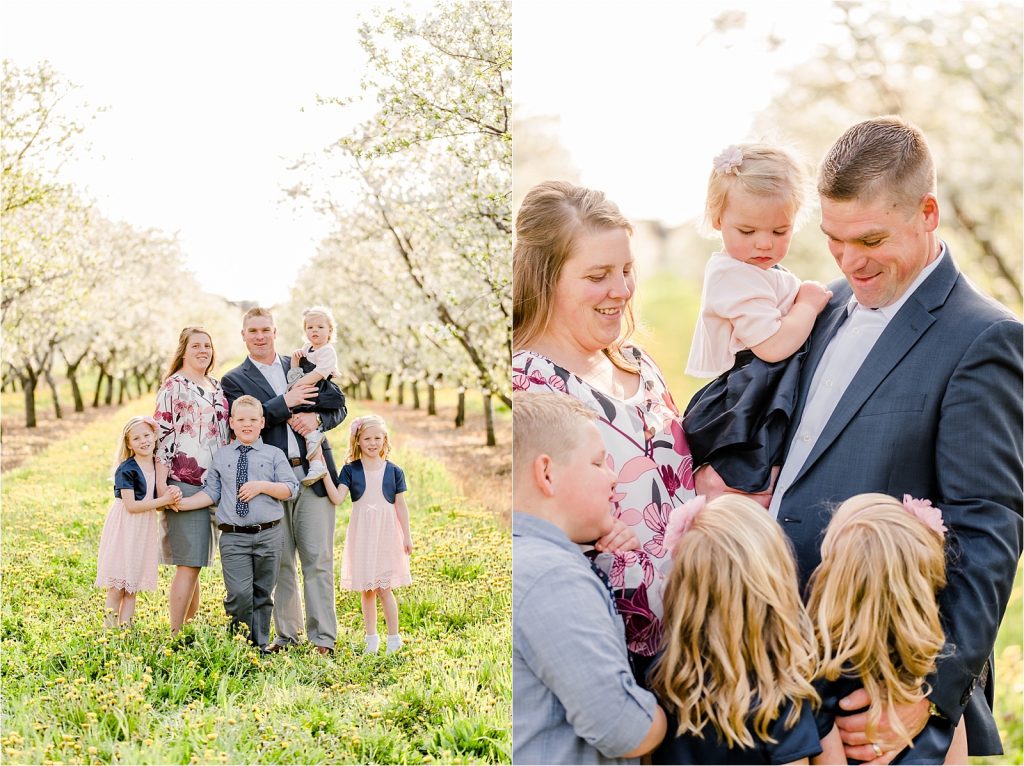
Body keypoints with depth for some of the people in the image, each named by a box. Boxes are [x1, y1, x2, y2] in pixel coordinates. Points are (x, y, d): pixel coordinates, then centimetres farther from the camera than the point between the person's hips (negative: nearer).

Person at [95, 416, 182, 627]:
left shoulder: (159, 465, 5)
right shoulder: (126, 469, -13)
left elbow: (159, 505, 2)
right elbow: (131, 506, -19)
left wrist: (171, 497, -20)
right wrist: (163, 500, -19)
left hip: (145, 529, 6)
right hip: (123, 528, -6)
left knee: (133, 585, 10)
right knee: (117, 583, -3)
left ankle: (125, 626, 16)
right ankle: (109, 625, 4)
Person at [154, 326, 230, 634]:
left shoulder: (217, 387, 17)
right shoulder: (174, 386, -4)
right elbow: (161, 436, -9)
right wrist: (163, 486, -16)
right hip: (185, 484, -7)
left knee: (194, 564, 11)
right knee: (189, 564, -8)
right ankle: (176, 634, -2)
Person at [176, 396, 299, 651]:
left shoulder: (274, 454, 6)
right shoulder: (221, 456, 10)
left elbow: (291, 489, -1)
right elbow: (211, 493, 8)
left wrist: (262, 486, -13)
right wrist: (183, 503, -3)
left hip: (268, 535, 0)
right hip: (233, 537, 0)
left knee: (263, 594, 9)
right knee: (239, 594, -9)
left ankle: (260, 646, 20)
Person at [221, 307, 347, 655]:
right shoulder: (235, 380, 7)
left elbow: (338, 408, 15)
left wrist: (316, 418, -7)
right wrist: (285, 402, -15)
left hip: (313, 475, 1)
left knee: (318, 558, -2)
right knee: (280, 561, 6)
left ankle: (323, 638, 1)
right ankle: (286, 634, 18)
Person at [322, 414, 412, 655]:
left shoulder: (394, 471, 1)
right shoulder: (350, 470, 1)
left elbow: (400, 505, 4)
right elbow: (337, 498, -10)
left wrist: (407, 536, 3)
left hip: (386, 533, -1)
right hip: (361, 534, 1)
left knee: (384, 588, -2)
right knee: (366, 590, 8)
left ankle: (394, 637, 10)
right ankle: (371, 638, 19)